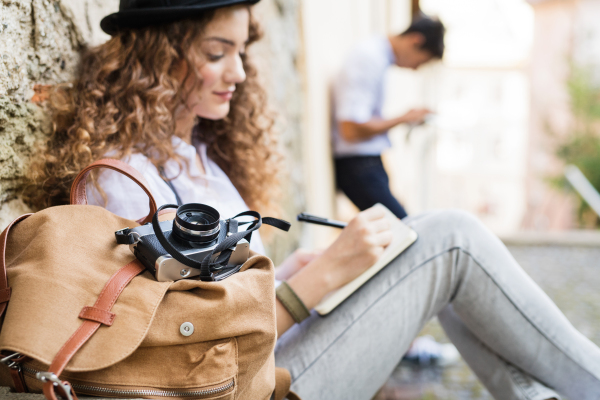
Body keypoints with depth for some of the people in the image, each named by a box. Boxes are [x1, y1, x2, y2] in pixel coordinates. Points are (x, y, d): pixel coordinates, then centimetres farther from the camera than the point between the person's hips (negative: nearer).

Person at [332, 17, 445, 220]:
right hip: (358, 165, -10)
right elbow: (352, 130, -24)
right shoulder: (370, 59, -18)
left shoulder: (376, 52, 13)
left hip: (368, 163, 10)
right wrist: (404, 119, -13)